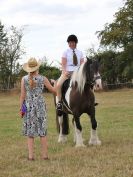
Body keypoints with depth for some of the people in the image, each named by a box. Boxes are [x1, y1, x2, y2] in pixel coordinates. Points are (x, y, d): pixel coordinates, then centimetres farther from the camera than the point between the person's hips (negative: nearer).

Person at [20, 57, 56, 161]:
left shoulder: (24, 79, -4)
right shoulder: (43, 79, -5)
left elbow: (22, 95, -4)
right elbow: (53, 91, 5)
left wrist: (21, 108, 2)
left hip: (28, 106, 0)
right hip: (40, 106, 0)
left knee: (30, 132, 7)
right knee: (42, 132, 8)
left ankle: (31, 155, 6)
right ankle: (45, 155, 11)